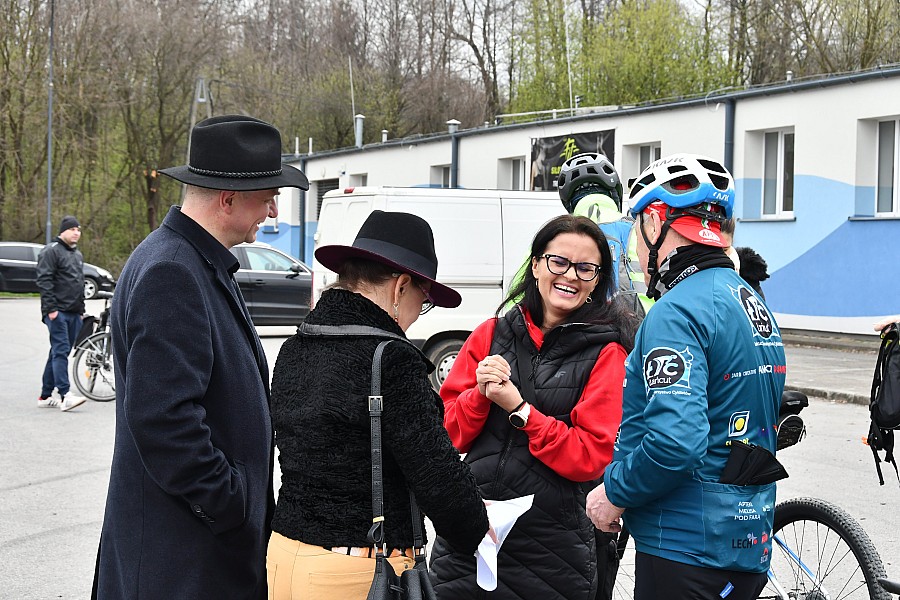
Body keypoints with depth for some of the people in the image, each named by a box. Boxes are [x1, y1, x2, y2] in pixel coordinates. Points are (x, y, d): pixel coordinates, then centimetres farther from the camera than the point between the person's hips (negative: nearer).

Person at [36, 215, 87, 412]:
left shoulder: (78, 255, 22)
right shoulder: (51, 251, -6)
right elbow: (44, 280, -14)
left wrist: (81, 309, 23)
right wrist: (51, 308, -19)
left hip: (73, 313, 9)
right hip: (57, 312, -9)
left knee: (59, 352, 10)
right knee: (61, 351, -15)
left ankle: (45, 396, 16)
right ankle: (65, 396, -21)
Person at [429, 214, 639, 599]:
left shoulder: (607, 353, -4)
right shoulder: (492, 334, 5)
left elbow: (591, 458, -11)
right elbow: (448, 433, 5)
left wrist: (518, 408, -17)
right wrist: (480, 394, -14)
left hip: (551, 545, -3)